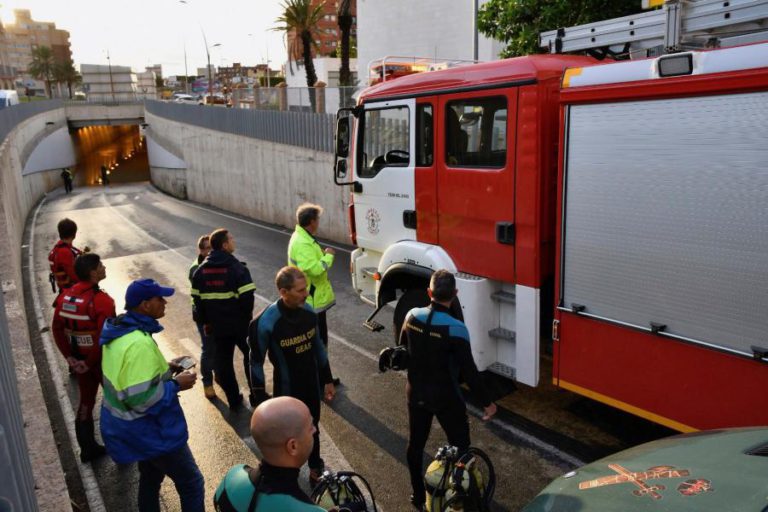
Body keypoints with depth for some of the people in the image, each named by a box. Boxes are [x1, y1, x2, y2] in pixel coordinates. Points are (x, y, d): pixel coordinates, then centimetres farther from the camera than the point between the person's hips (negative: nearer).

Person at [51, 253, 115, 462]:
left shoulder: (66, 296, -2)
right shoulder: (102, 300, -25)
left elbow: (57, 329, 3)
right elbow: (104, 337, -28)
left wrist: (69, 356, 4)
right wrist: (90, 362, -15)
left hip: (79, 359, 7)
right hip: (102, 360, -6)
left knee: (86, 402, 20)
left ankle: (88, 448, 31)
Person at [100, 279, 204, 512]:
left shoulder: (120, 330, 0)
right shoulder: (139, 343, -32)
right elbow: (139, 399, -31)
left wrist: (165, 368, 6)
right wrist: (176, 385, -20)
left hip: (137, 429, 10)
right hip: (151, 431, -10)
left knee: (150, 479, 28)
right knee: (192, 485, 6)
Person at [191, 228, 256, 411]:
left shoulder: (201, 270, 2)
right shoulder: (237, 267, -16)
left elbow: (197, 299, 6)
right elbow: (247, 296, -21)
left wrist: (205, 321, 15)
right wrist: (247, 315, -3)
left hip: (217, 325, 5)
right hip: (240, 323, -4)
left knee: (222, 362, 15)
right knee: (251, 357, 14)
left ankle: (234, 400, 23)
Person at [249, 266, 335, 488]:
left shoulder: (308, 311, -10)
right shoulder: (266, 322, -26)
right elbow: (256, 362, -14)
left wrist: (327, 379, 10)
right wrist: (260, 398, -10)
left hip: (312, 384, 5)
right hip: (287, 390, -5)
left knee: (312, 430, 24)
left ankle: (316, 469, 47)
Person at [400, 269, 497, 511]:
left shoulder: (412, 316, -9)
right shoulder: (455, 328, -25)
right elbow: (469, 371, -21)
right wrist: (487, 402, -9)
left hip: (416, 393, 5)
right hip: (445, 398, -5)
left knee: (415, 444, 20)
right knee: (460, 446, 15)